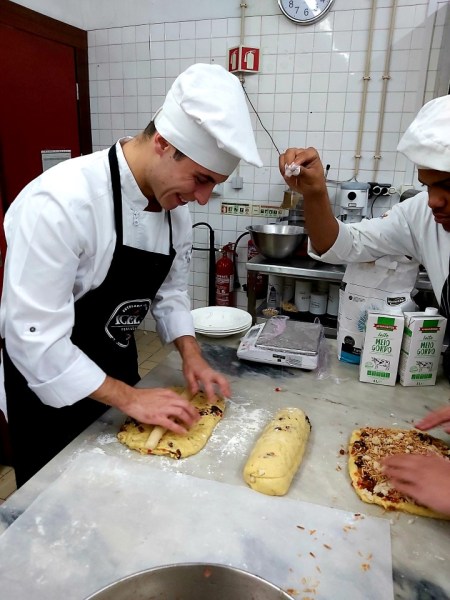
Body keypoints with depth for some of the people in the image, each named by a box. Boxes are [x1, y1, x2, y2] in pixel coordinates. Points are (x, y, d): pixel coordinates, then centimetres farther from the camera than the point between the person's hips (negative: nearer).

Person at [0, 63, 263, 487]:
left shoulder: (174, 202, -6)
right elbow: (35, 338, -29)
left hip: (116, 373, 7)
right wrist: (128, 397, -24)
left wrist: (191, 356, -8)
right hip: (51, 389, -6)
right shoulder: (61, 202, -30)